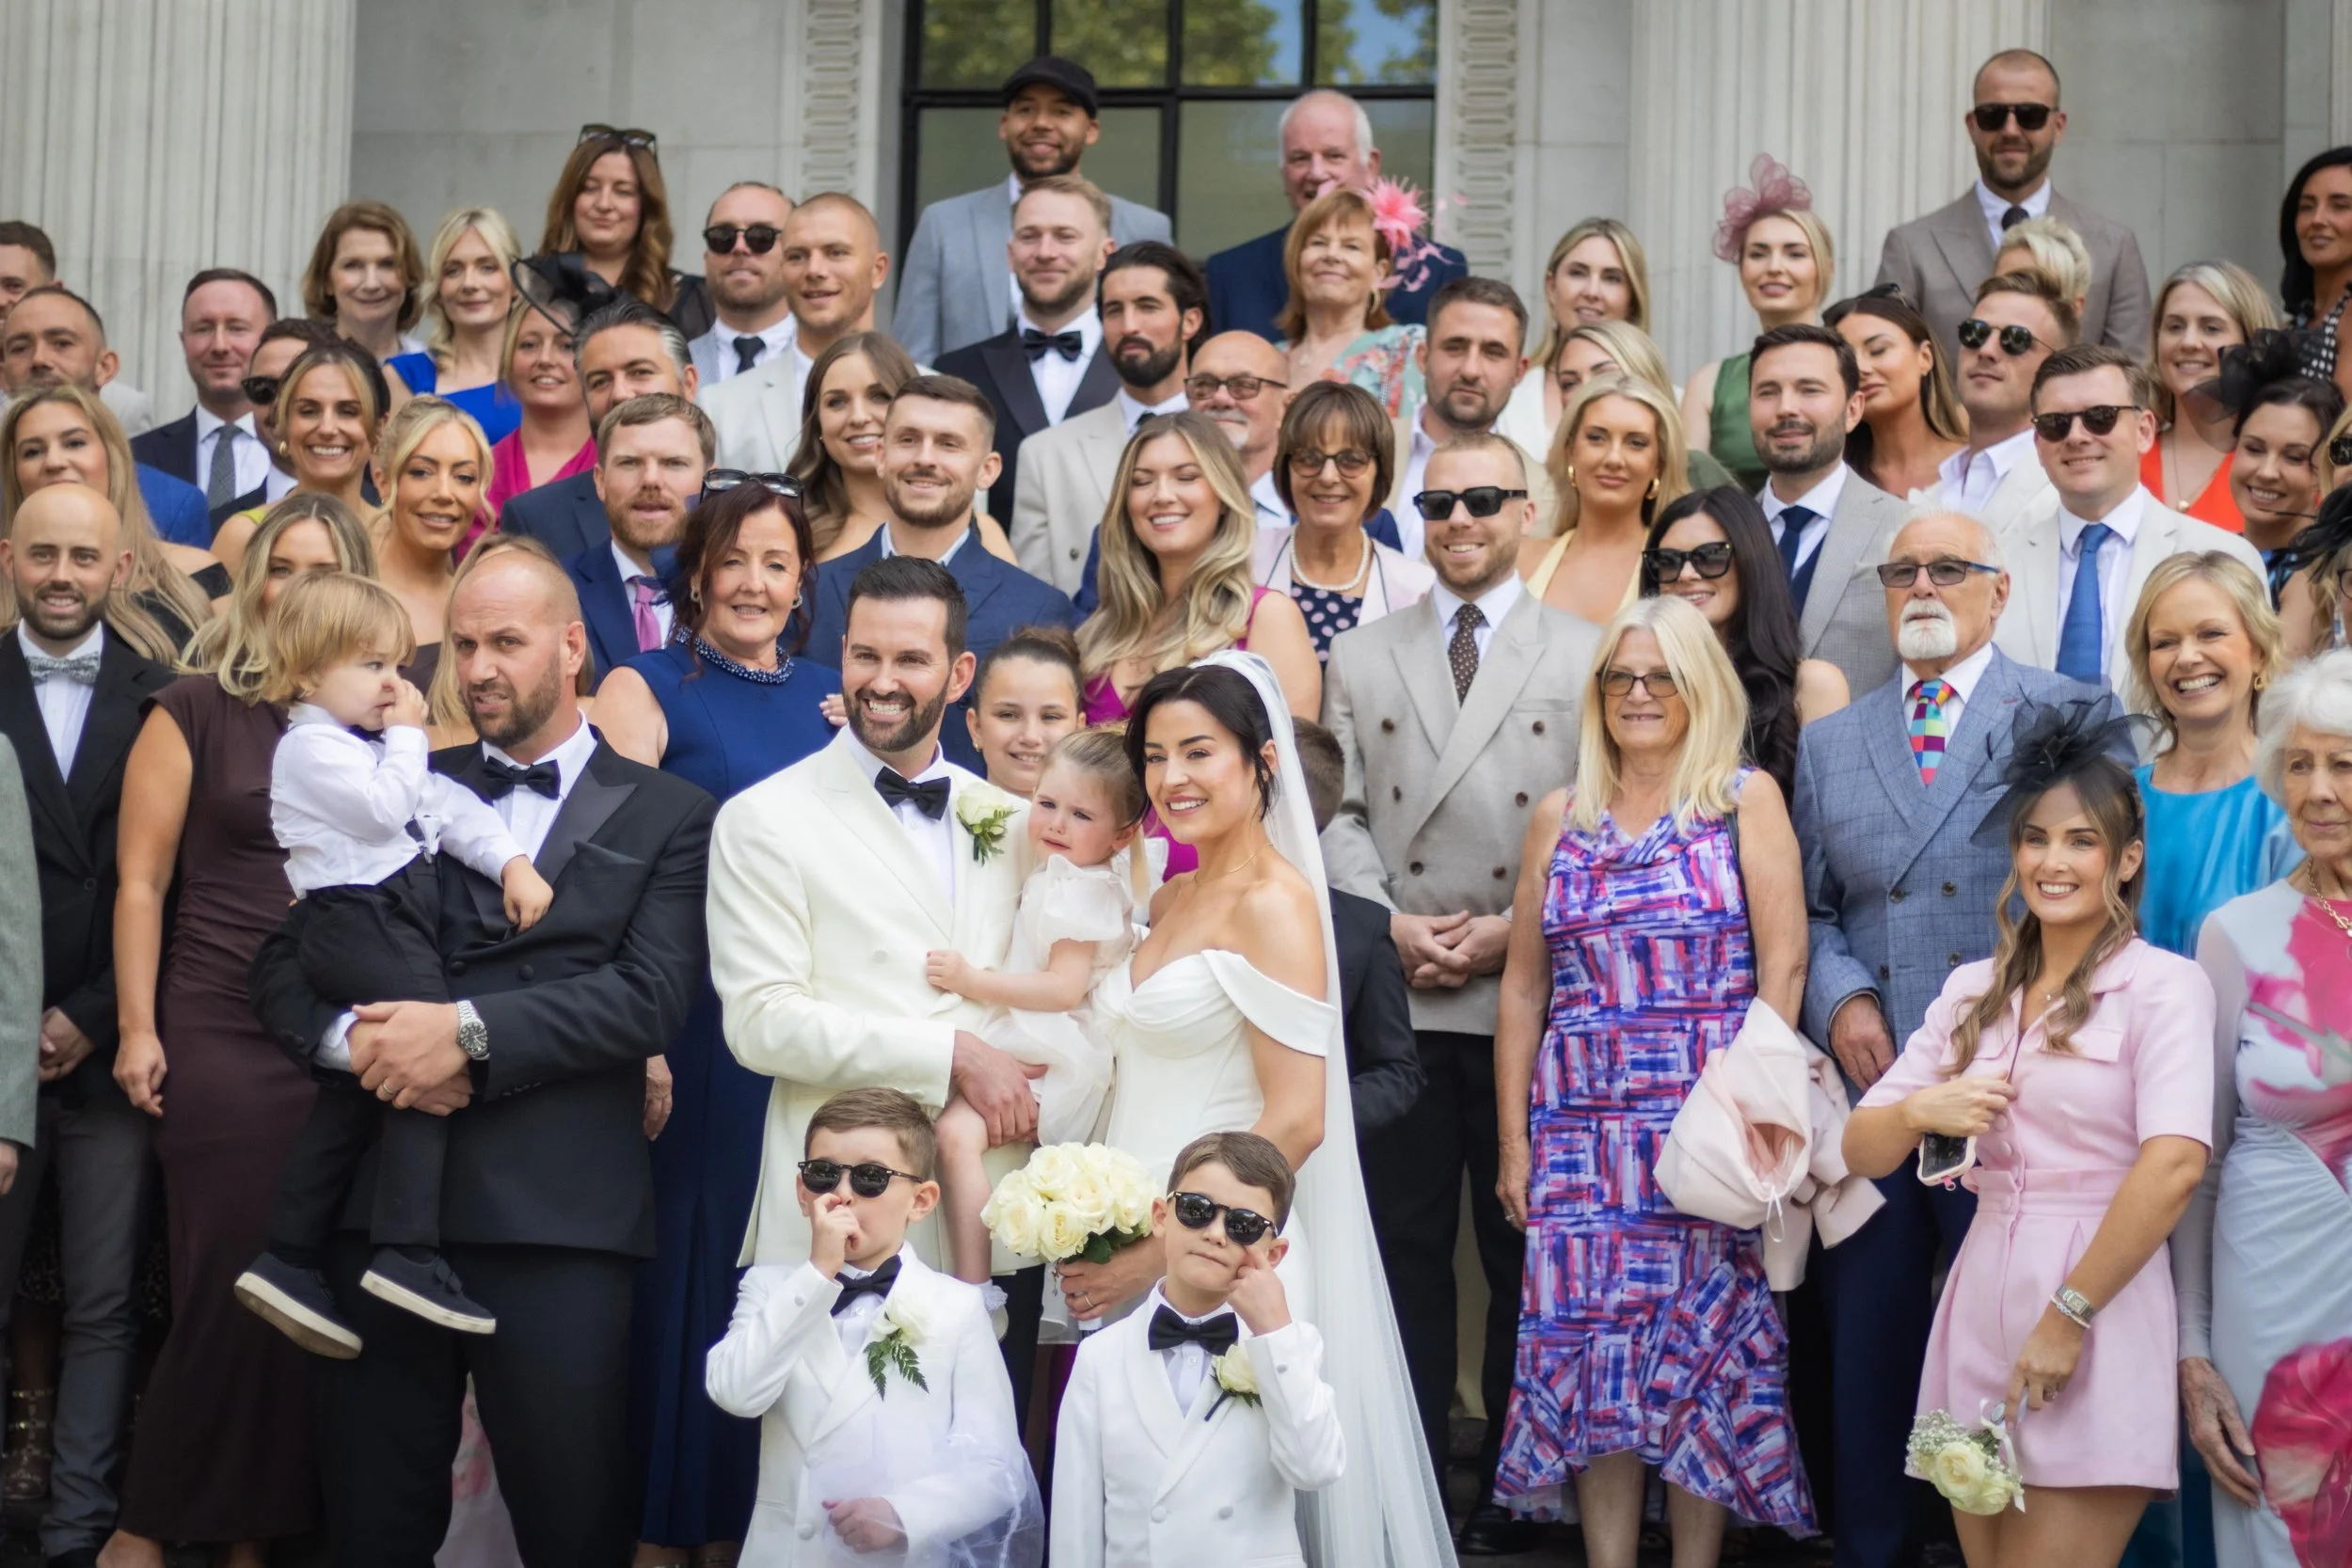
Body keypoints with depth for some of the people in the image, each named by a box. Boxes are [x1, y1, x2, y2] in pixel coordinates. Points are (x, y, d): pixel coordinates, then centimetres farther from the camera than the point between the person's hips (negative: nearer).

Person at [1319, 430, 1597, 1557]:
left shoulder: (1586, 657, 6)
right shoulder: (1358, 659, 14)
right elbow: (1337, 814, 7)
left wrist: (1516, 930, -10)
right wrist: (1388, 923, -7)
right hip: (1395, 999, 2)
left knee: (1526, 1250, 4)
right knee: (1405, 1246, 4)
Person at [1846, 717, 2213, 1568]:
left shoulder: (2162, 984, -5)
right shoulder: (1972, 990, 12)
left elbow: (2175, 1165, -19)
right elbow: (1861, 1150, 12)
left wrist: (2068, 1316, -18)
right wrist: (1916, 1111, -10)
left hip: (2099, 1313, -6)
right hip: (1979, 1307, 6)